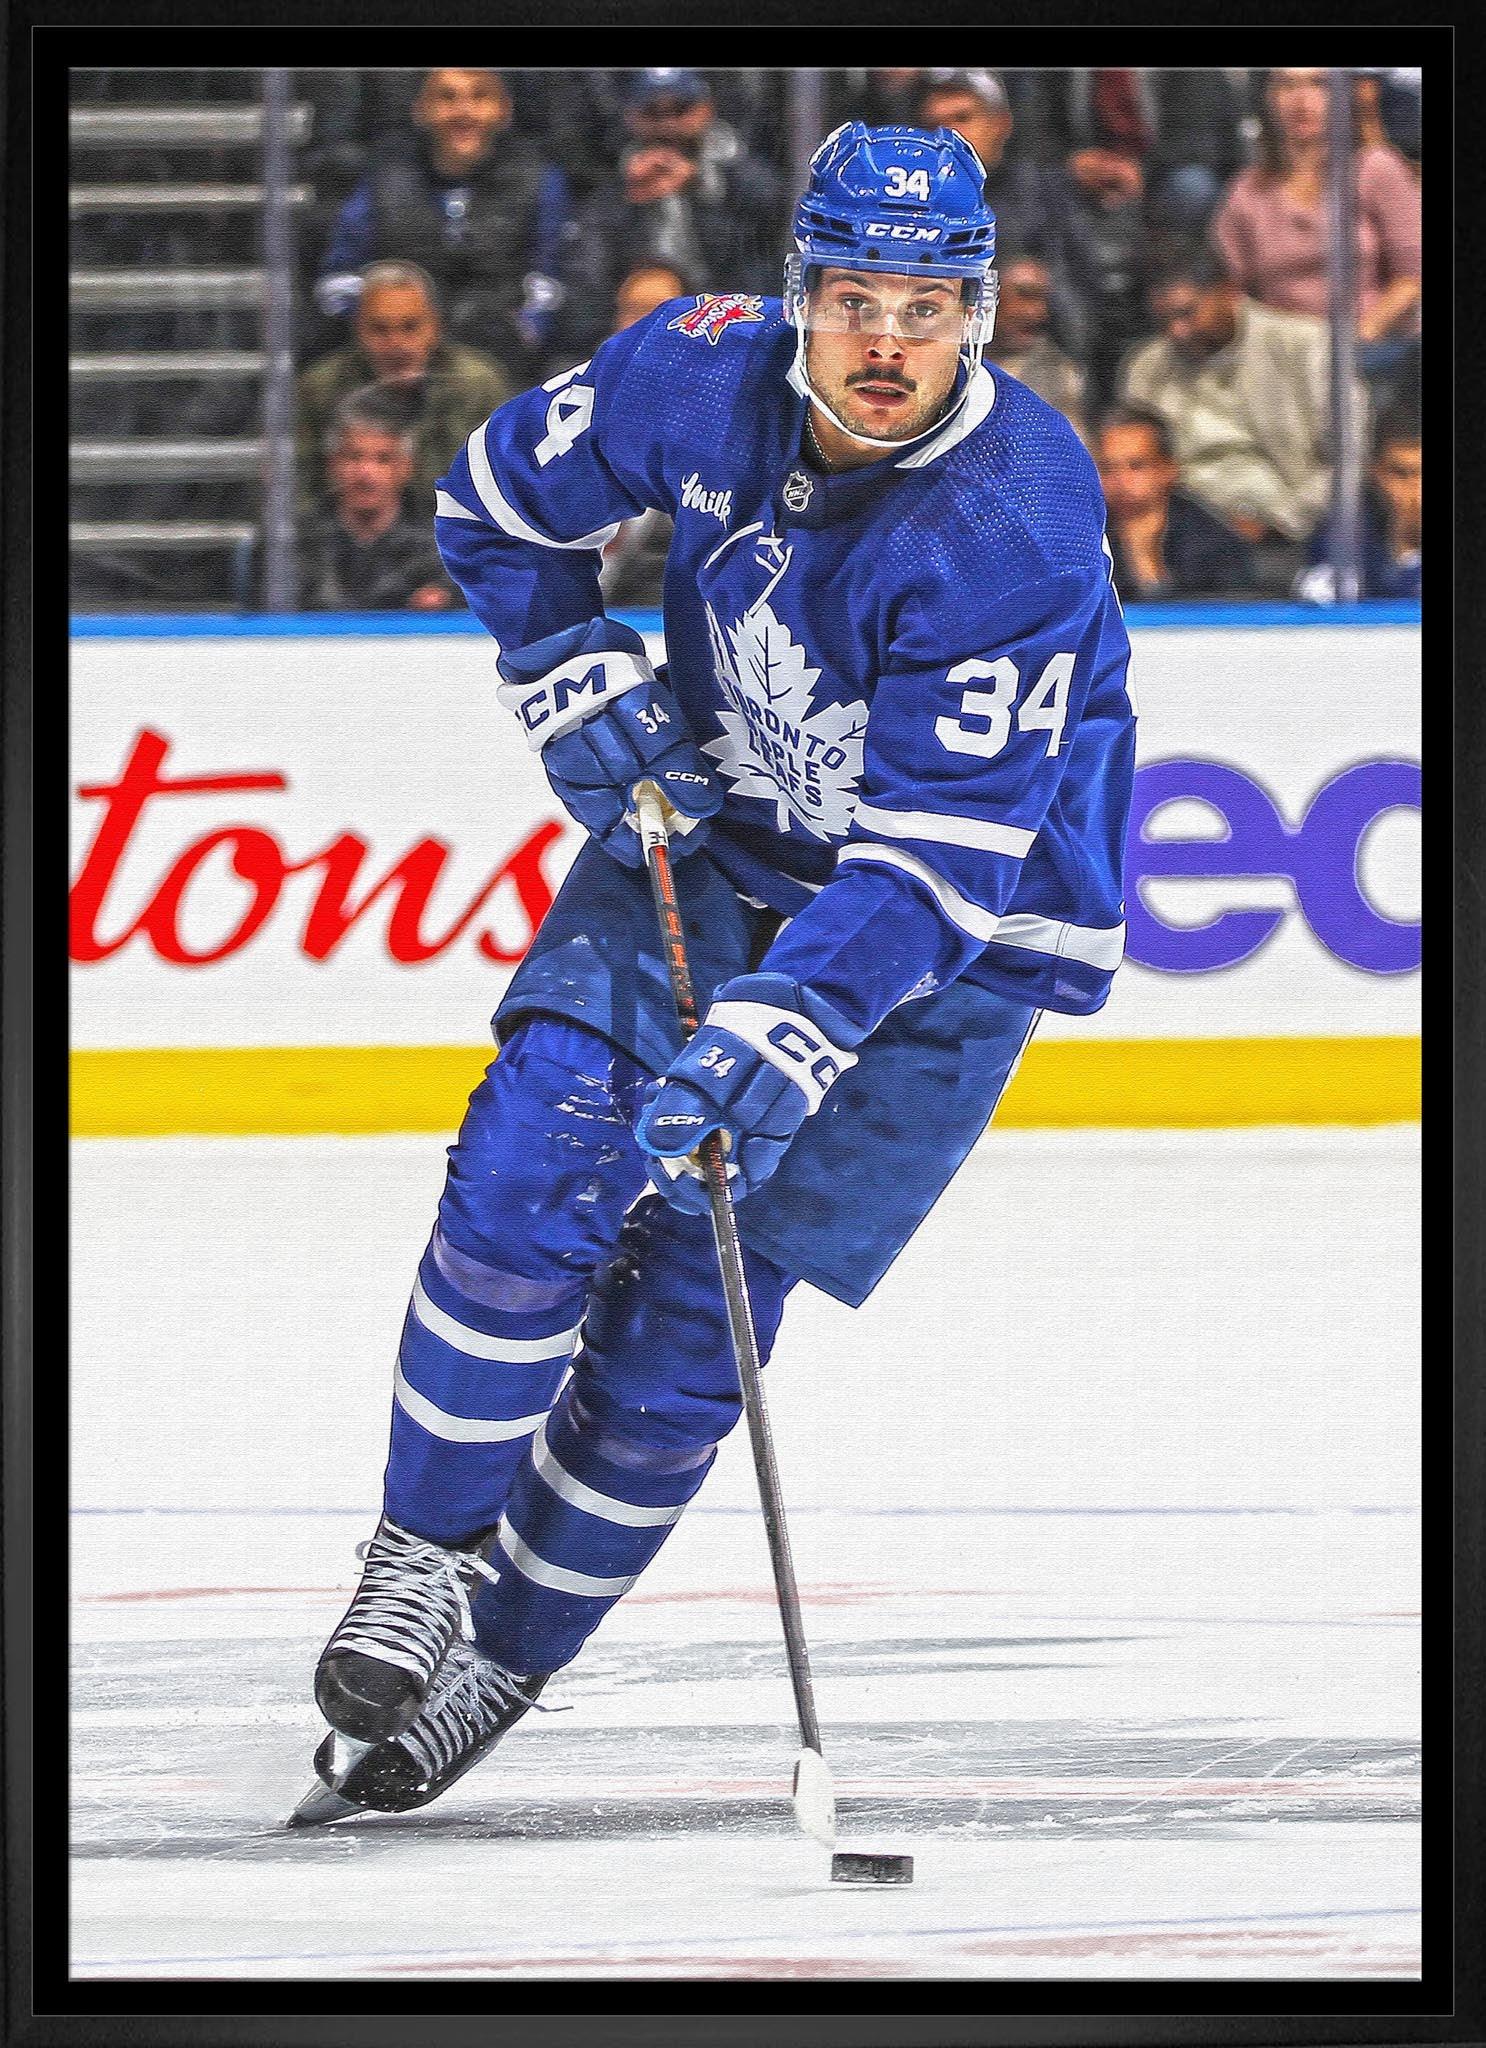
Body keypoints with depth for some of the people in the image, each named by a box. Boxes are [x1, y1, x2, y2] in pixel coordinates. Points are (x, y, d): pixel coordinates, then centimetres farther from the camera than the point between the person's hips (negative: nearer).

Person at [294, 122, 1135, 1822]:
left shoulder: (1018, 529, -31)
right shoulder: (702, 376, -15)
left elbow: (934, 861, -33)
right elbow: (499, 499, 6)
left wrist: (783, 1034, -42)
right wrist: (579, 694, -5)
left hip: (958, 918, -4)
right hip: (709, 829, 4)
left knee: (687, 1306, -6)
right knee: (534, 1161, -16)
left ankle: (502, 1660, 8)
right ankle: (419, 1566, -2)